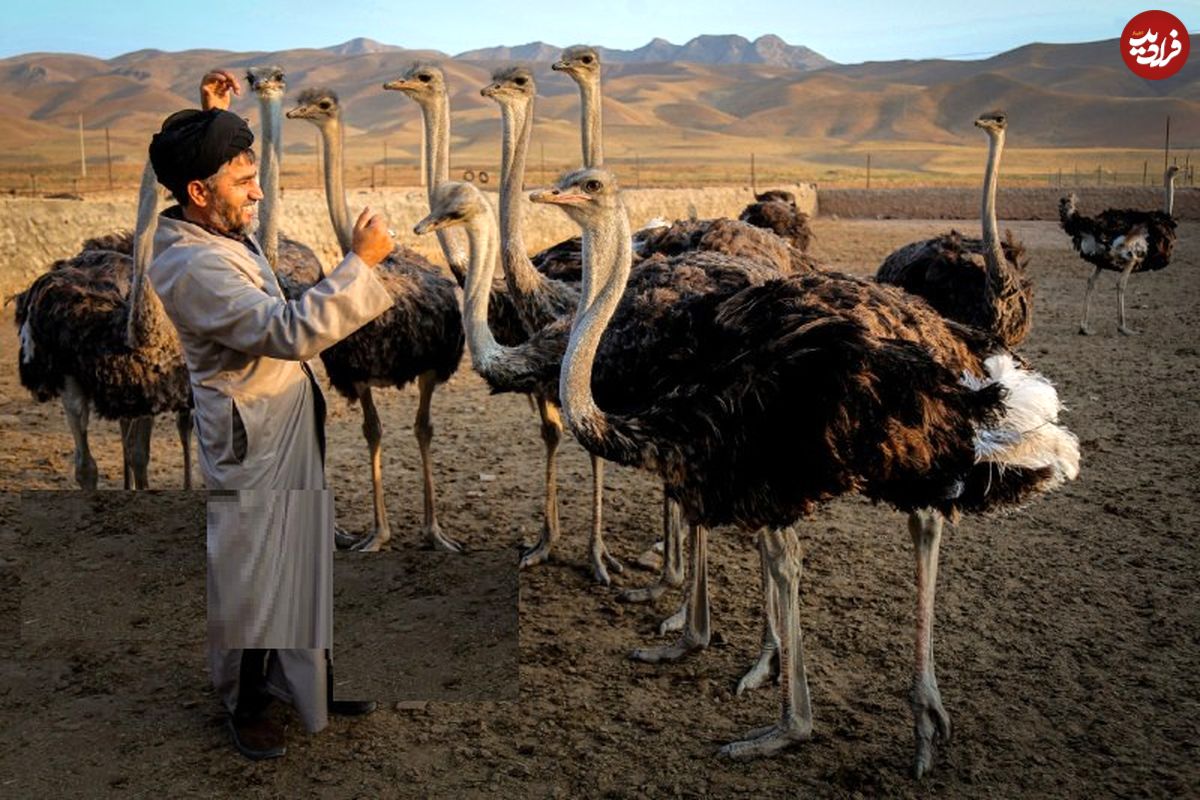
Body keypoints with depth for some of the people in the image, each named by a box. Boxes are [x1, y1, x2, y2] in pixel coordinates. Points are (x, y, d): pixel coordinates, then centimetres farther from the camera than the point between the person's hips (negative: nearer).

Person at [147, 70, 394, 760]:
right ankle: (247, 705, 27)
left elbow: (217, 160, 27)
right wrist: (361, 262, -31)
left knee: (303, 565, 20)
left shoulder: (215, 229, 2)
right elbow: (291, 331, -36)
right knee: (249, 582, 7)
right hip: (251, 446, -10)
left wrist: (216, 115, 11)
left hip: (292, 434, 10)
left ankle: (312, 682, 37)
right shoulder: (193, 268, -27)